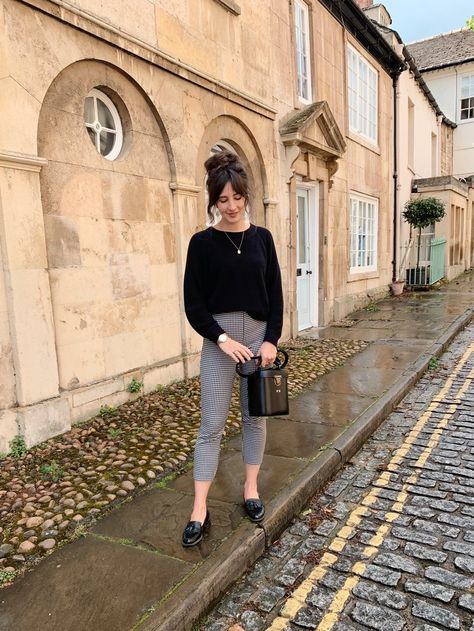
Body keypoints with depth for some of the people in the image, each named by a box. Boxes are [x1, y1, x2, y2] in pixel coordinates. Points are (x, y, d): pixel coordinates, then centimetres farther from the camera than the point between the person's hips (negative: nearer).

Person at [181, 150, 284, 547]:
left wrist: (272, 339, -6)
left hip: (260, 334, 3)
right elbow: (194, 302, -6)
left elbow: (275, 293, 4)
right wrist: (223, 338, -15)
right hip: (219, 338, -2)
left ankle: (251, 489, 29)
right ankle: (200, 510, 11)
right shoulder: (202, 242, -4)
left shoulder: (261, 237, 4)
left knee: (255, 416, 12)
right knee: (212, 425, 1)